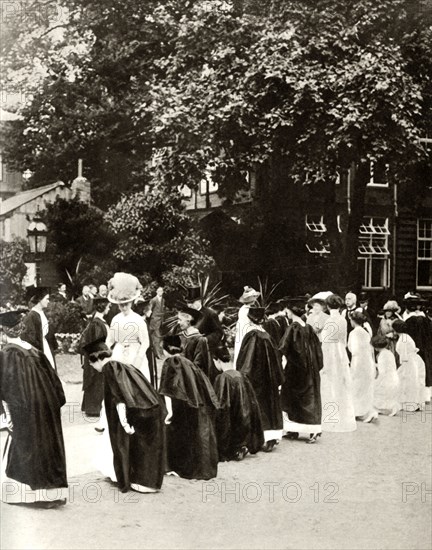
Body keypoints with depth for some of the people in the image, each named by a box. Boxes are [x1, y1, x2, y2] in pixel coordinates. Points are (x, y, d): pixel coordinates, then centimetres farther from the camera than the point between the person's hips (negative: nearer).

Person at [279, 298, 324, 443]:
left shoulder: (292, 328, -14)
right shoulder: (309, 328, 5)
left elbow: (283, 348, -20)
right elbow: (317, 349, 8)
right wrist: (316, 366, 14)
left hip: (295, 368, -6)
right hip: (309, 369, 6)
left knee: (290, 398, 8)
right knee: (310, 397, 9)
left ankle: (293, 430, 12)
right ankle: (314, 430, 4)